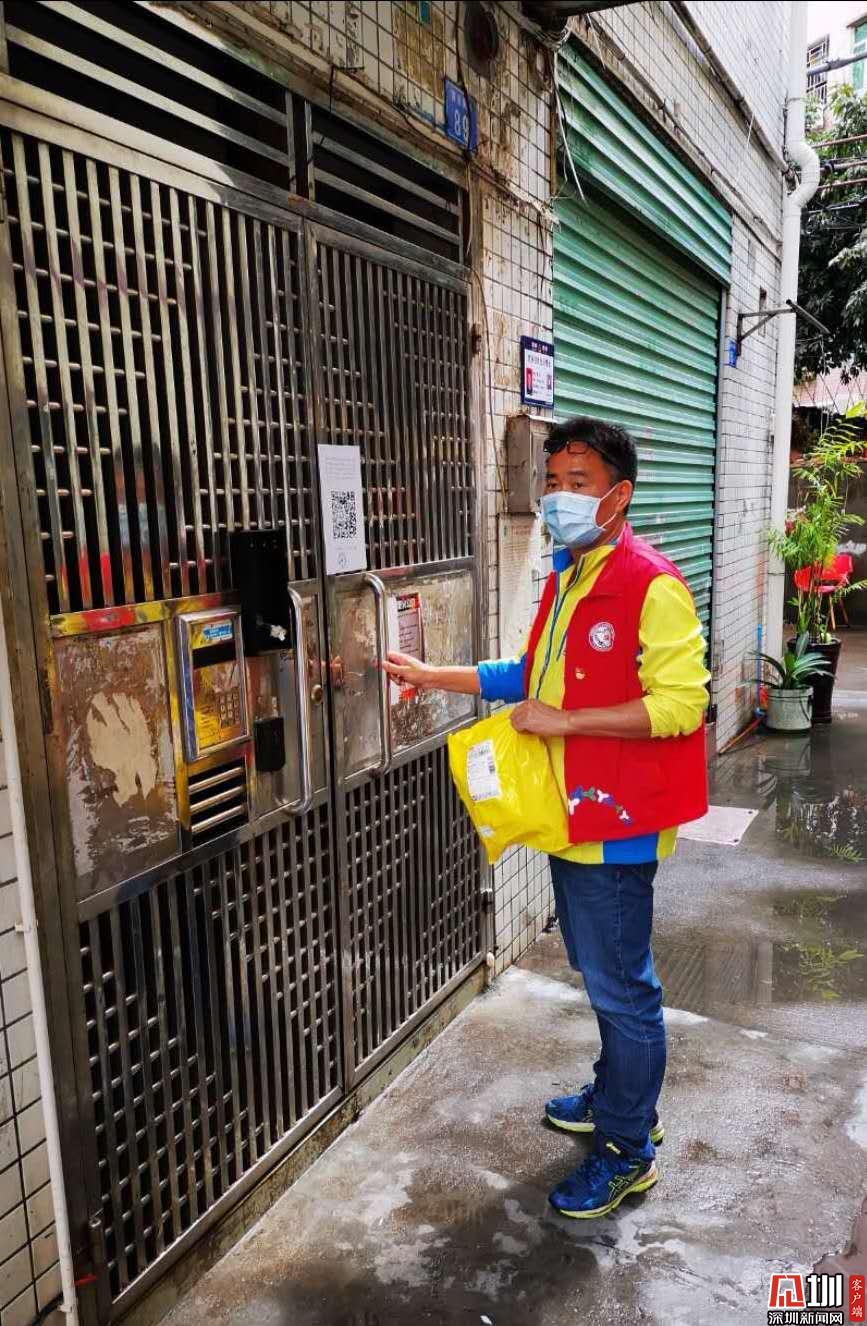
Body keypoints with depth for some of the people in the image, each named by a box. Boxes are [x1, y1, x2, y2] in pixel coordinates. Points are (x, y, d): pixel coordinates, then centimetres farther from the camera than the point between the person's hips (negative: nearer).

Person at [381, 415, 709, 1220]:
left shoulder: (650, 585, -17)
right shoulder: (566, 579, 10)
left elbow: (679, 702, -22)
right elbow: (533, 673, 18)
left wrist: (564, 722, -22)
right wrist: (434, 678, 11)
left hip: (616, 824, -8)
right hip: (571, 817, 9)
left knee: (622, 987, 7)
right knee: (602, 976, 23)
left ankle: (627, 1152, 25)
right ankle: (622, 1098, 44)